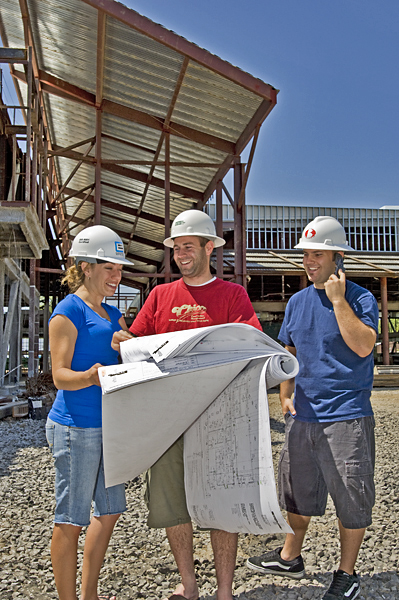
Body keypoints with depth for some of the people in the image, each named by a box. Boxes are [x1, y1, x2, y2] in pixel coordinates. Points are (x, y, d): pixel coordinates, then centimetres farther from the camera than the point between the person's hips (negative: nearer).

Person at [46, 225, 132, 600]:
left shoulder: (112, 314, 15)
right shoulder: (68, 311, -10)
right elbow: (60, 375, -14)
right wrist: (90, 377, -34)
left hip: (108, 425, 9)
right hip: (75, 426, -9)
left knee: (110, 509, 15)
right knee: (71, 519, 2)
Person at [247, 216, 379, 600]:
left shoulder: (360, 298, -7)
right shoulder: (297, 301, 9)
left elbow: (363, 346, -23)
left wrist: (337, 299, -21)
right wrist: (286, 395, 6)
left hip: (347, 417, -5)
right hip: (303, 415, 6)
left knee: (351, 499, 6)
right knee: (297, 491, 19)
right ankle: (290, 557, 38)